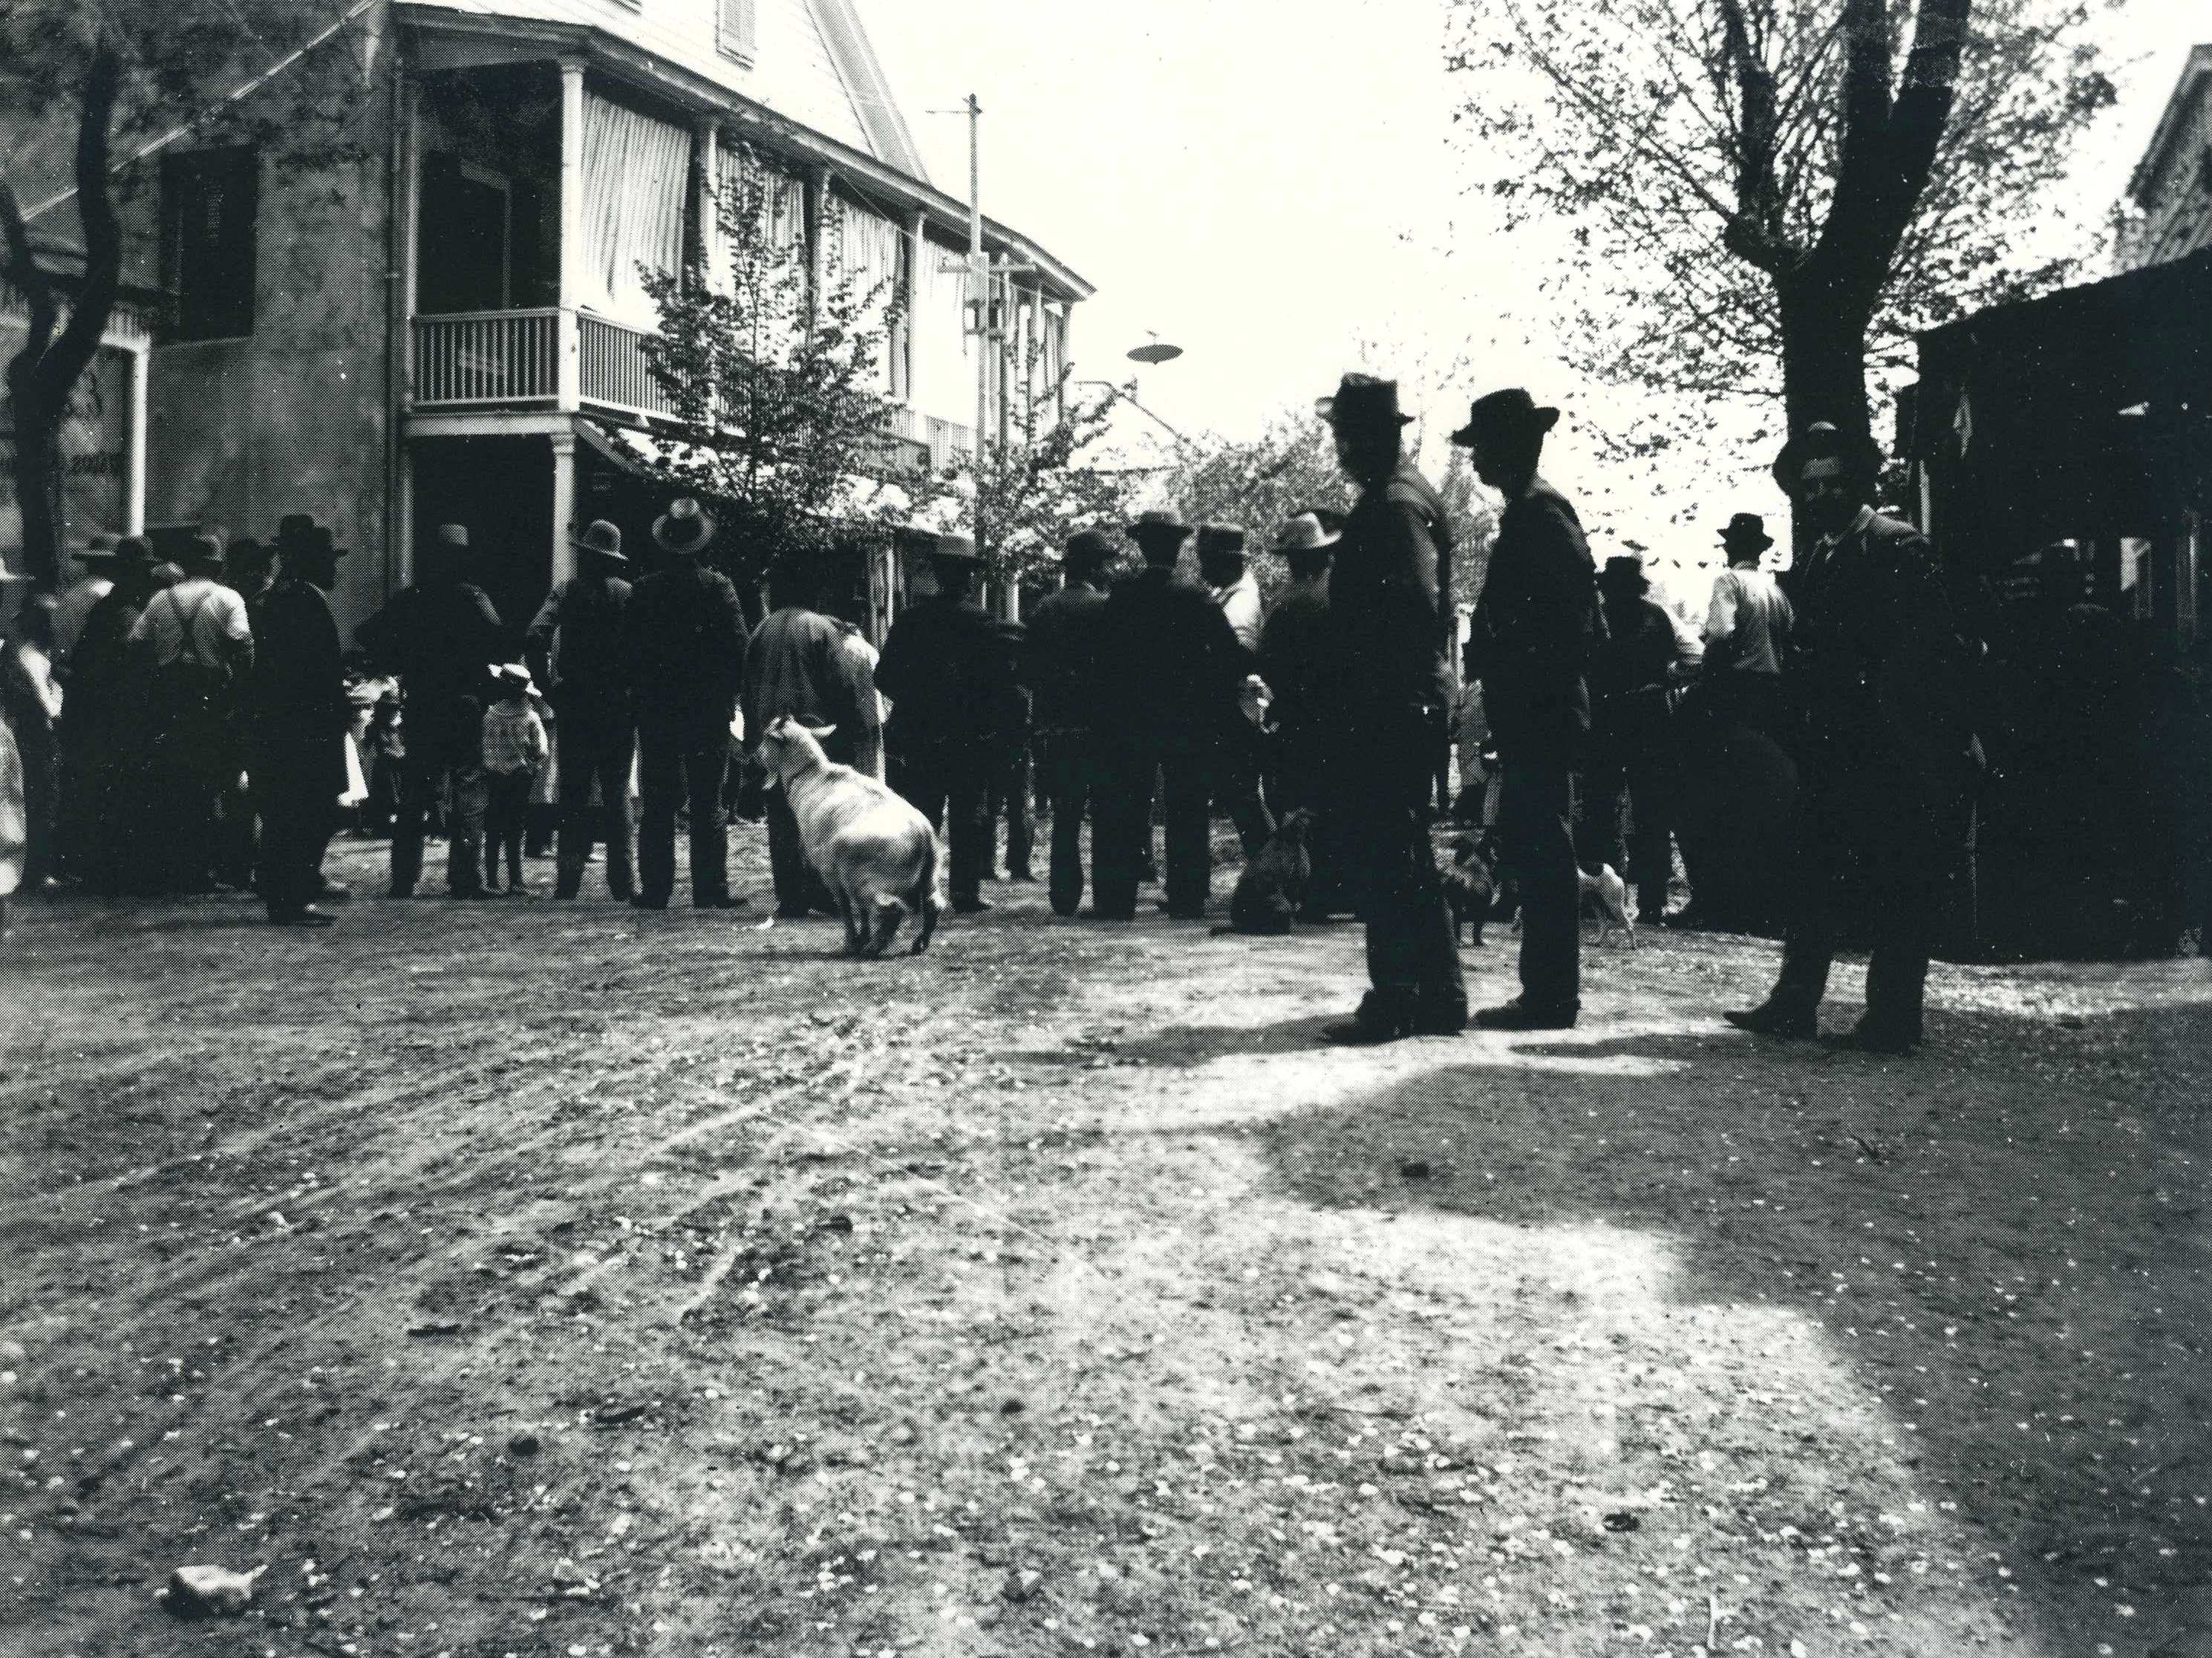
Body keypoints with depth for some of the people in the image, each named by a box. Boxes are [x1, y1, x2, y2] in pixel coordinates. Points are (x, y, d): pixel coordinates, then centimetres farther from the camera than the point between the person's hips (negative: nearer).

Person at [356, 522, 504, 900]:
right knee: (468, 789, 1)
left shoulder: (408, 599, 6)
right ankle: (465, 879, -5)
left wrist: (403, 669, 9)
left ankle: (403, 881, 11)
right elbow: (496, 648, -20)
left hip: (420, 709, 4)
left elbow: (368, 637, 3)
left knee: (413, 797, 10)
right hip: (464, 706, -4)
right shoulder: (472, 598, -7)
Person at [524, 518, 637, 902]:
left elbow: (534, 638, -13)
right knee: (617, 793, 6)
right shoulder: (629, 594, 0)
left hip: (575, 708, 0)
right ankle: (623, 882, 3)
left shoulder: (567, 591, -2)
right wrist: (636, 693, 1)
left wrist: (549, 685, -4)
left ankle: (568, 882, 3)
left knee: (574, 794, 6)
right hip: (620, 708, 0)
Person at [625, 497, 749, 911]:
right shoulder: (718, 587, -6)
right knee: (707, 805, 2)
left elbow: (632, 650, 2)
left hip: (656, 710, 2)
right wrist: (730, 695, 3)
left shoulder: (644, 590, 1)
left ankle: (654, 889, 7)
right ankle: (710, 890, 0)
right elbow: (739, 647, -8)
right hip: (708, 708, -2)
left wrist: (643, 692, 11)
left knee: (657, 804, 7)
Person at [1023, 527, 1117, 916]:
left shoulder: (1043, 609, 6)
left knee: (1064, 817, 10)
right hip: (1097, 727, -4)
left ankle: (1065, 895, 6)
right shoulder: (1105, 607, -9)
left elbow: (1027, 672, 6)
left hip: (1052, 728, 4)